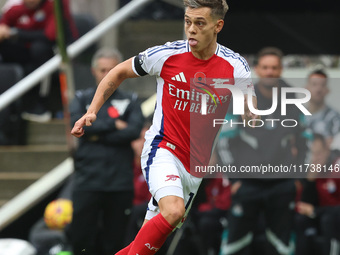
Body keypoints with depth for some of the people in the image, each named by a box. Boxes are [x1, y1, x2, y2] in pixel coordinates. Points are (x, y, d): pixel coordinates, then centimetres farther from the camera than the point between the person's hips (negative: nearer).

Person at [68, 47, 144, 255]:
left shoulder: (130, 101, 9)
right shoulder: (83, 99, 10)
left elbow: (134, 131, -8)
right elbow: (77, 123, -9)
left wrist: (98, 135, -8)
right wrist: (113, 124, -9)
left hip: (120, 182, 0)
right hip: (88, 181, 0)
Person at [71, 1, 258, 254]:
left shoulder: (235, 66, -7)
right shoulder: (166, 55, -10)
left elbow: (252, 115, 1)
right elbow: (120, 72, 7)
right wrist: (92, 111, 1)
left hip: (196, 165, 3)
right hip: (162, 149, -3)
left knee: (155, 231, 10)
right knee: (173, 210, -31)